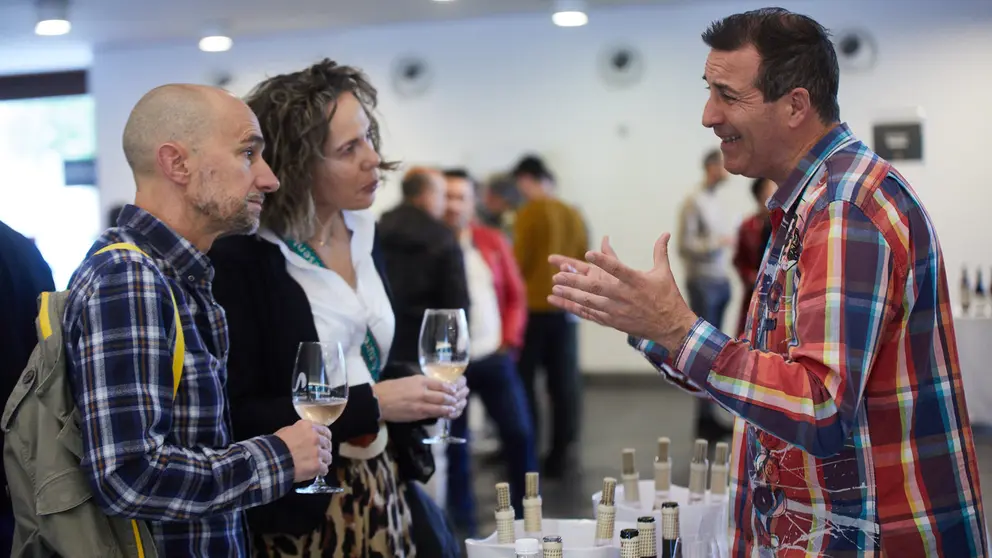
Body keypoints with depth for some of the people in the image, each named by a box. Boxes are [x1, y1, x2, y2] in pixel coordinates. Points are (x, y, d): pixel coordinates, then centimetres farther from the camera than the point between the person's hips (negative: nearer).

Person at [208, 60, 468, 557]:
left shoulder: (362, 232, 5)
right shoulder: (240, 259, -17)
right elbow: (239, 415, -20)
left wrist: (418, 394, -1)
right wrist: (373, 404, -21)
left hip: (383, 489, 7)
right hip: (300, 508, -7)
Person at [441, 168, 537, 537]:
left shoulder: (492, 242, 7)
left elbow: (516, 295, 12)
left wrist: (510, 341, 2)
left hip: (494, 357, 3)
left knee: (519, 433, 1)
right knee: (454, 442, 5)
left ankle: (526, 514, 16)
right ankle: (463, 522, 18)